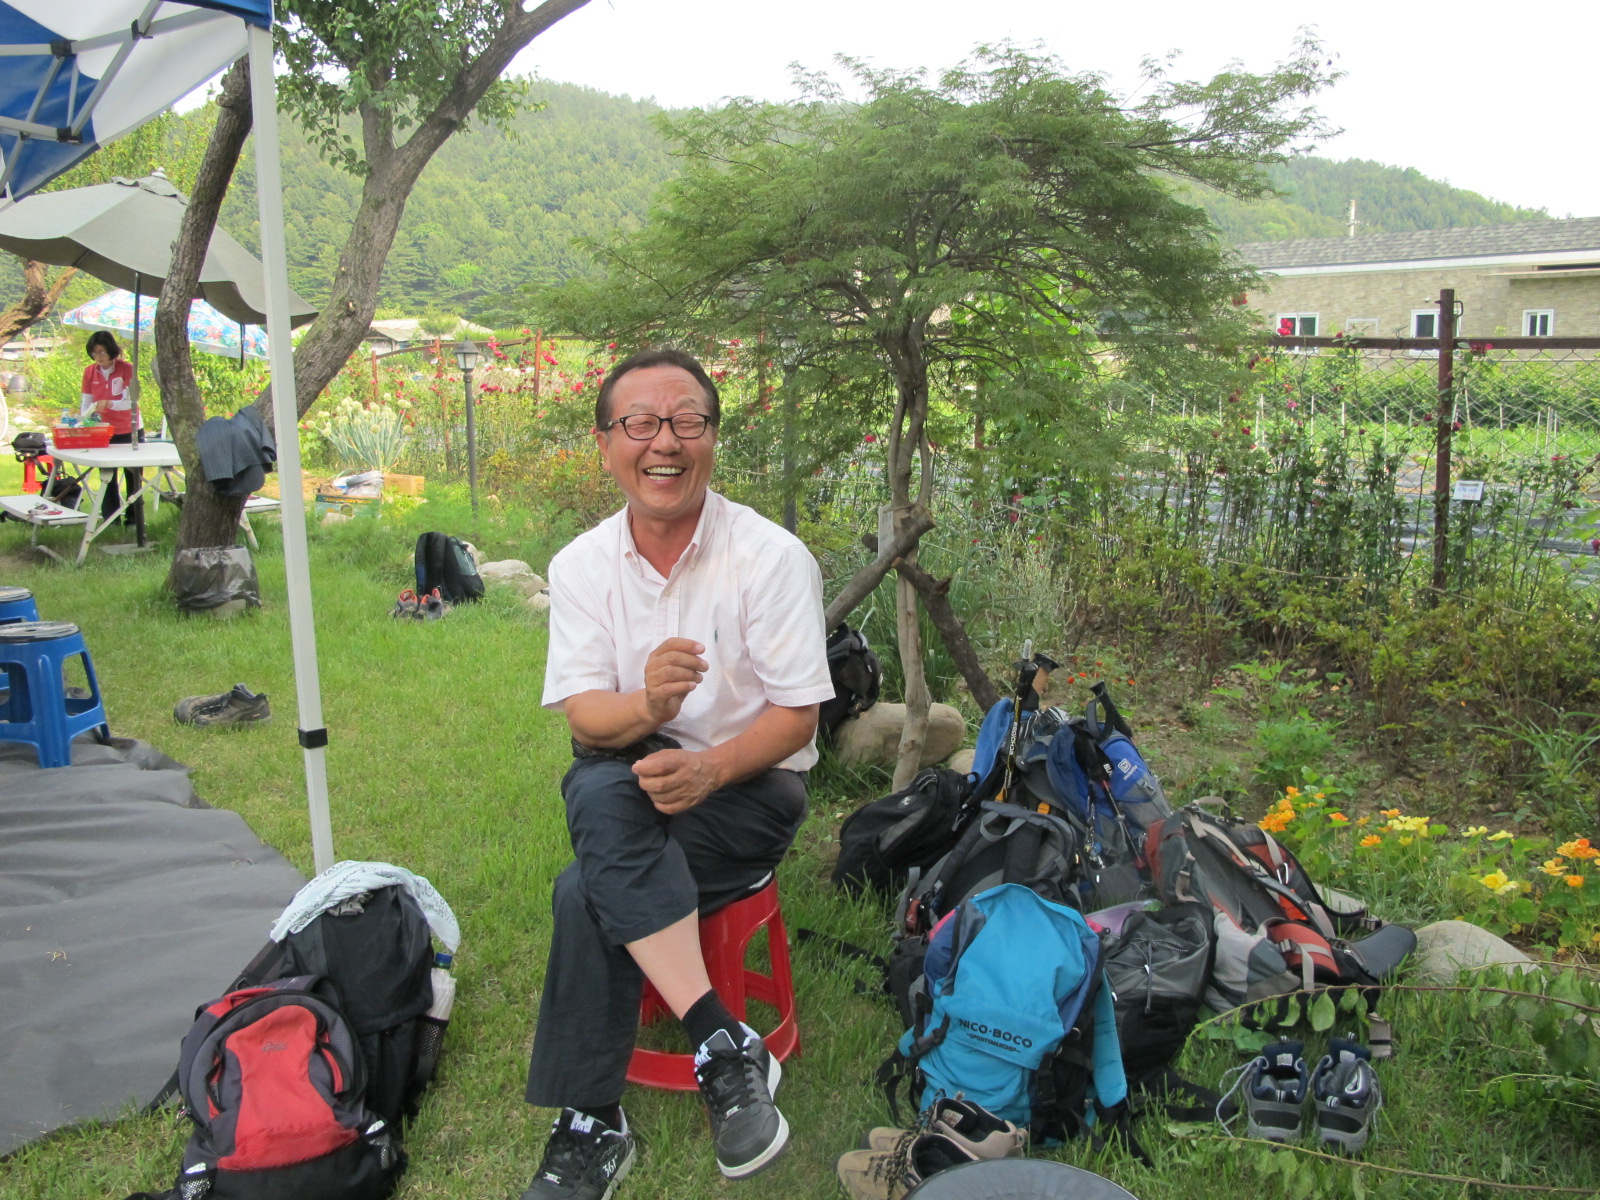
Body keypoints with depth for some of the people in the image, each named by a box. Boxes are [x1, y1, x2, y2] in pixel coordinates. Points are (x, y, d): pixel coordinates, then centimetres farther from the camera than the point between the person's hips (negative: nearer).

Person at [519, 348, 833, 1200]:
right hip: (621, 784, 4)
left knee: (588, 890, -29)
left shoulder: (771, 556, -10)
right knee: (601, 795, -33)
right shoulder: (580, 565, 0)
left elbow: (797, 715, -10)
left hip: (750, 784, -3)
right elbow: (584, 717, -7)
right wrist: (647, 702, -31)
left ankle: (590, 1127, -11)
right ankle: (723, 1045, -26)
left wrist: (710, 768, -28)